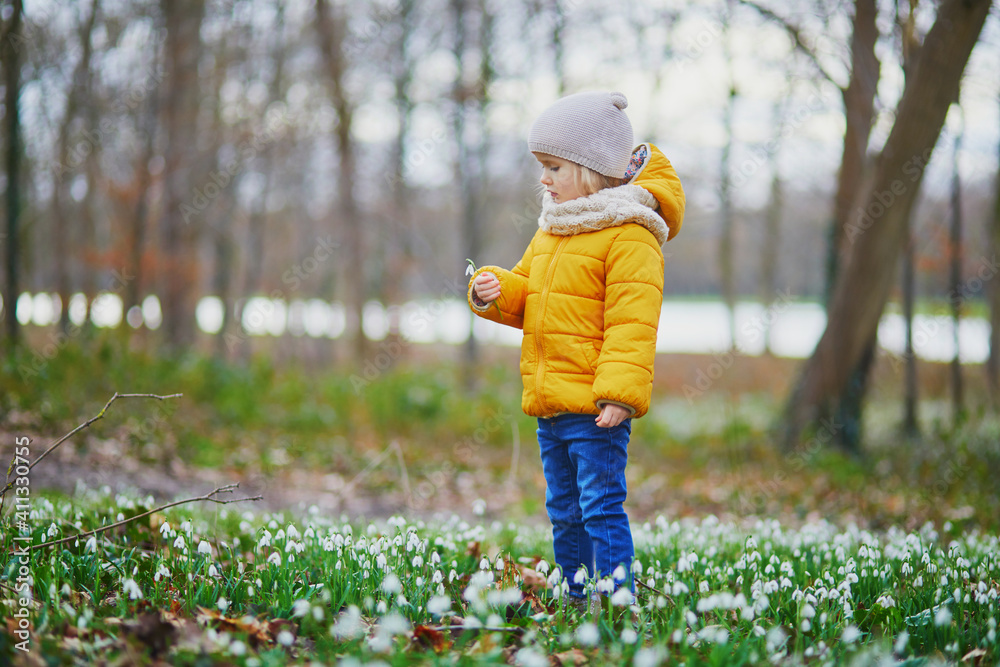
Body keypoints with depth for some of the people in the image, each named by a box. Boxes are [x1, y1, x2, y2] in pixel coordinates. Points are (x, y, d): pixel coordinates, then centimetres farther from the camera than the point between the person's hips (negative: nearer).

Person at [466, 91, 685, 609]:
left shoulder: (628, 237, -13)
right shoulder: (551, 231, 15)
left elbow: (632, 323, -19)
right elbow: (528, 295, 23)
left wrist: (620, 392, -26)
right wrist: (497, 291, 1)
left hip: (596, 409, -9)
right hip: (549, 402, 9)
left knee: (601, 508, -9)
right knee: (564, 512, 15)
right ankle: (578, 601, 25)